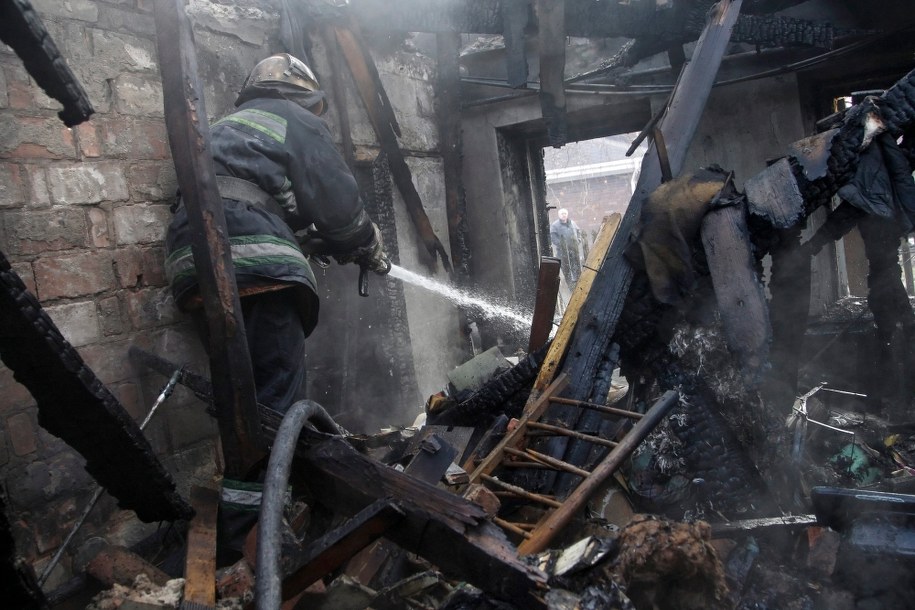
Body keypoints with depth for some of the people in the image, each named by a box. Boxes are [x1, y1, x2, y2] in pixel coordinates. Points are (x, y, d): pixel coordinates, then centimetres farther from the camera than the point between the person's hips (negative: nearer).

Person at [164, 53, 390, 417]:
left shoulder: (229, 127, 36)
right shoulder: (296, 120, 12)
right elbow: (337, 203, 3)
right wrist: (370, 247, 20)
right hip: (254, 260, -8)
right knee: (279, 403, -10)